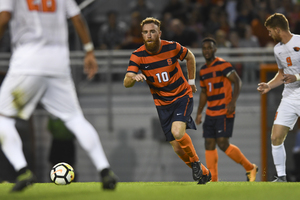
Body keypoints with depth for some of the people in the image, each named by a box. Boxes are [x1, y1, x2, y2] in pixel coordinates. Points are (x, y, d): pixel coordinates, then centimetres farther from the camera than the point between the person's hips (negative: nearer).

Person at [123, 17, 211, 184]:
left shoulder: (172, 47, -12)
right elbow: (126, 83, -19)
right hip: (163, 104, 3)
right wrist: (133, 78, -42)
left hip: (182, 96, -3)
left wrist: (191, 80, 11)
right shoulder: (138, 56, -11)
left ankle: (196, 161, -1)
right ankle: (203, 173, 24)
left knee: (177, 132, -28)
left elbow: (190, 57, 10)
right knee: (177, 148, 2)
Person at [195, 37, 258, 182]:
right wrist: (199, 113, 20)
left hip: (224, 112, -8)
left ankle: (250, 168, 3)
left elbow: (237, 81, -13)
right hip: (210, 113, 8)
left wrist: (233, 102, -24)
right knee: (209, 145, 1)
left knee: (223, 144, -13)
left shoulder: (222, 65, -9)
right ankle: (213, 180, 4)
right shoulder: (203, 70, 14)